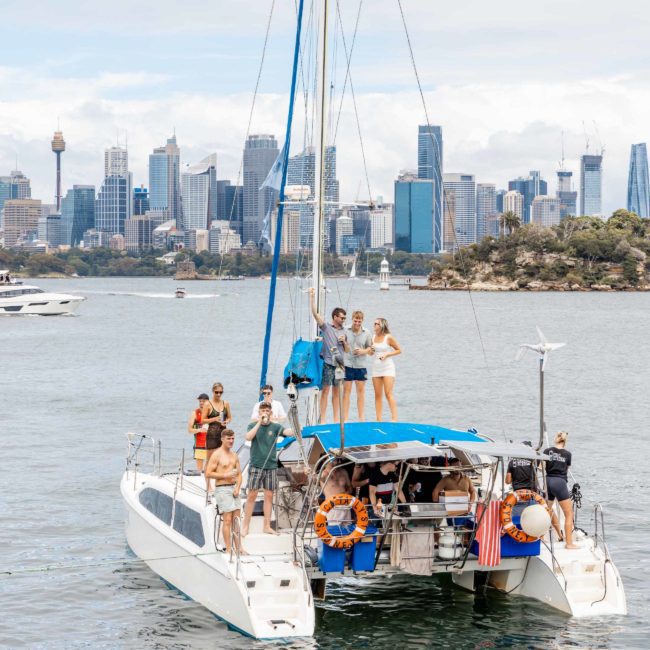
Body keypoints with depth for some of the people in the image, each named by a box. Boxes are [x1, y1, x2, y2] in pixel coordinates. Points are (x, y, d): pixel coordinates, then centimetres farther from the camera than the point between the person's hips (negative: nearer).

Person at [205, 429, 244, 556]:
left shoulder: (234, 455, 13)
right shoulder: (216, 455, -8)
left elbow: (239, 474, 14)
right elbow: (208, 473, -12)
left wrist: (237, 488, -2)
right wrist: (225, 475, -17)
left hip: (234, 488, 7)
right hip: (222, 489, -7)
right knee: (227, 520, -8)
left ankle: (238, 547, 12)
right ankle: (228, 549, -4)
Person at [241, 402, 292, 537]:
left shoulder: (275, 427, 5)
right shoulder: (253, 425, 5)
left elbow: (287, 431, -14)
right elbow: (248, 437, -15)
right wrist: (259, 422, -16)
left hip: (271, 466, 2)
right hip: (256, 466, -2)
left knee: (269, 495, 6)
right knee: (251, 495, -2)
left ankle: (267, 526, 13)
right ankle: (245, 526, 3)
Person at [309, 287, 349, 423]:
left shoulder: (343, 331, 15)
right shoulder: (326, 327, 0)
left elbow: (347, 350, 20)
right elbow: (315, 313, -11)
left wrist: (344, 342, 0)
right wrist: (312, 296, -18)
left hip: (339, 364, 5)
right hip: (328, 363, -5)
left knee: (336, 392, 8)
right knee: (325, 390, -7)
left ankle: (336, 419, 12)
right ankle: (322, 420, -5)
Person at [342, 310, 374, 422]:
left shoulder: (366, 333, 3)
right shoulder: (346, 331, -5)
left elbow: (370, 348, 10)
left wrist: (363, 351, -9)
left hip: (361, 365, 3)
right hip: (347, 364, -2)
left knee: (361, 391, 8)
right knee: (346, 391, 0)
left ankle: (361, 417, 15)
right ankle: (345, 418, 3)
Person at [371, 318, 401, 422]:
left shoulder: (389, 337, -8)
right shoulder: (373, 337, 7)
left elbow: (399, 350, -2)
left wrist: (387, 355, -14)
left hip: (388, 367, -5)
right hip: (376, 368, 6)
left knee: (388, 394, -12)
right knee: (378, 395, 4)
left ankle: (394, 418, -12)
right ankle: (378, 420, 7)